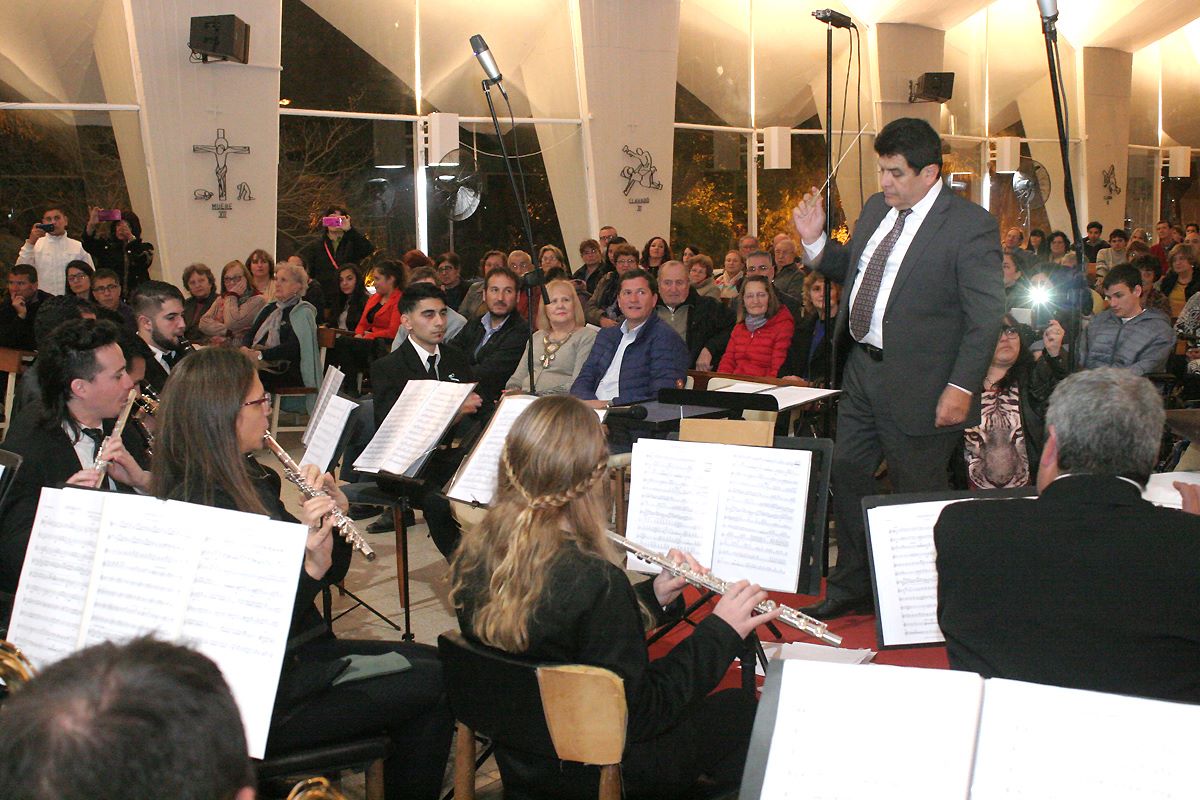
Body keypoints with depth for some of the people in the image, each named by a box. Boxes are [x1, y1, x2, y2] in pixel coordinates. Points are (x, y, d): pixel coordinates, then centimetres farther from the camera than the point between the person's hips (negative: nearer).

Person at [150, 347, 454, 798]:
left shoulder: (249, 482, 7)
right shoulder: (197, 507, -21)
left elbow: (331, 574, 11)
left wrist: (333, 516, -5)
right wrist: (311, 567, -33)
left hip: (298, 654, 9)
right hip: (263, 696, -9)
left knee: (430, 661, 5)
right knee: (430, 685, -9)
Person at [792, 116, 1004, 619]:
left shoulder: (970, 225, -14)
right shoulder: (876, 209, 9)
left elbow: (986, 316, -16)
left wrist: (961, 386, -21)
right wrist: (815, 242, 5)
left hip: (918, 384, -8)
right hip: (862, 368, 8)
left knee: (918, 495, 5)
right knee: (847, 477, 15)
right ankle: (851, 587, 32)